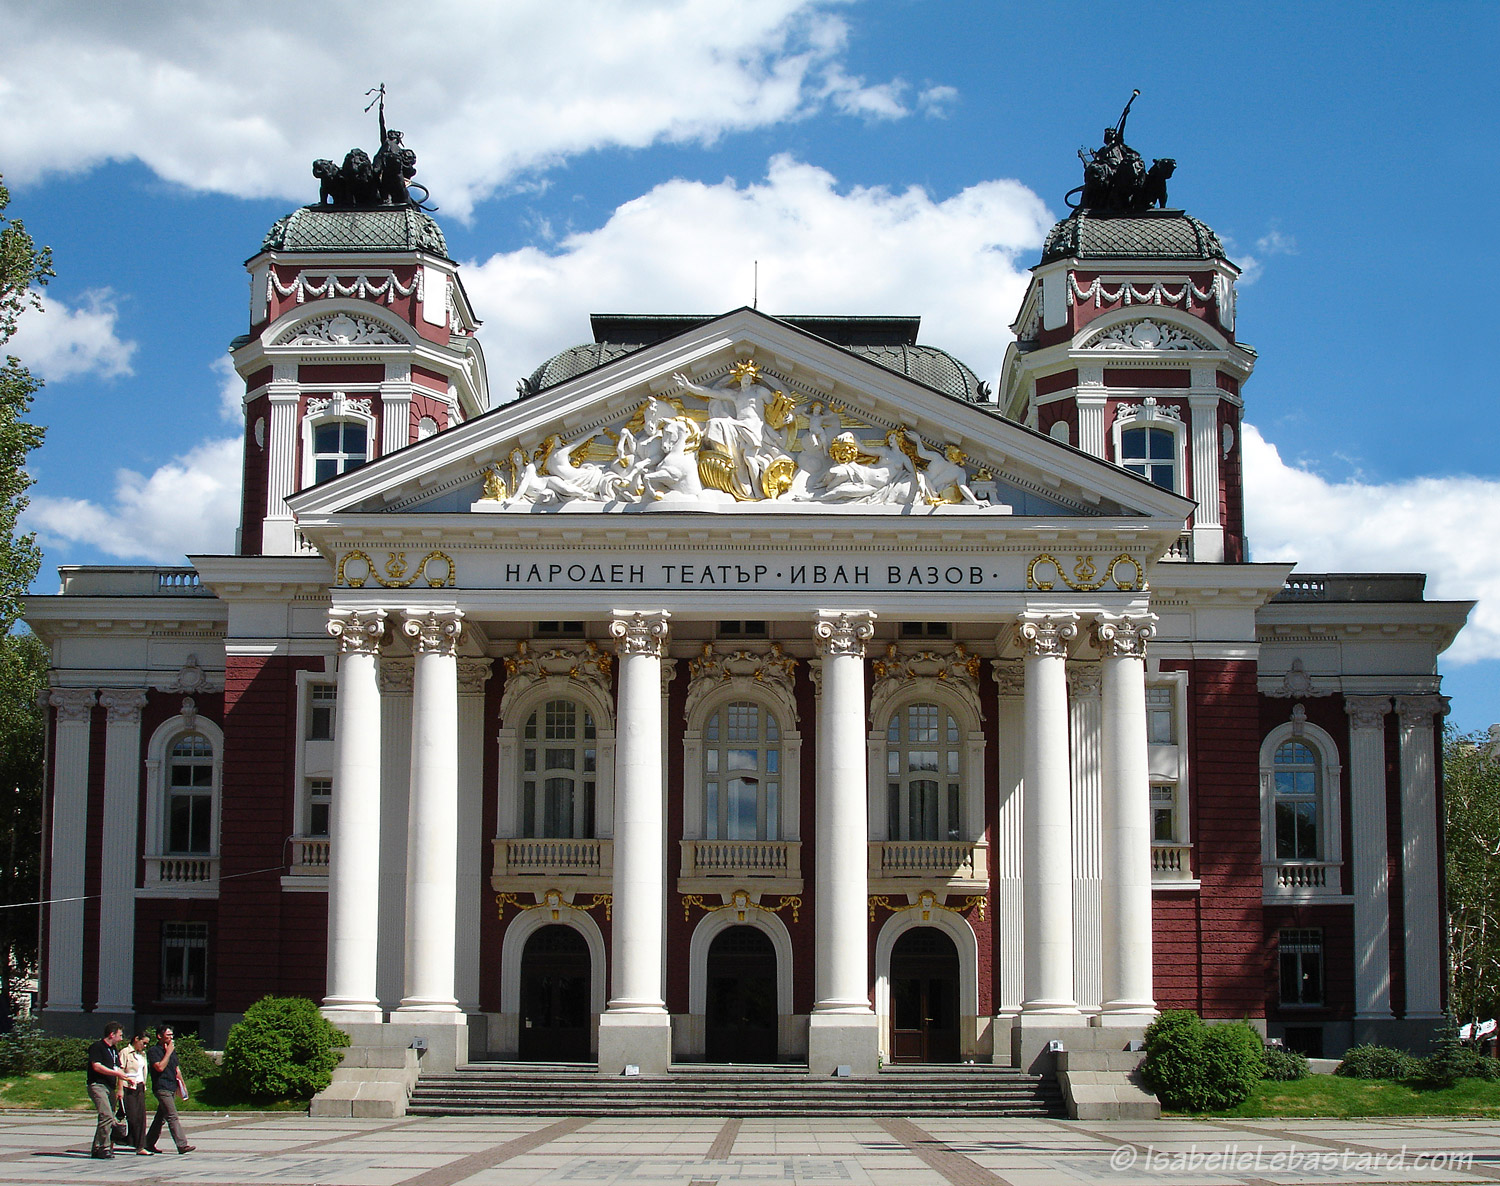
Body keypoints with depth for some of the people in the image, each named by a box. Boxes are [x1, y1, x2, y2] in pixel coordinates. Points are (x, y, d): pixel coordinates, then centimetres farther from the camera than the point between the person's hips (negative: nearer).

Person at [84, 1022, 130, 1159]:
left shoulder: (113, 1050, 22)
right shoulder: (97, 1047, -6)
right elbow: (96, 1066, -16)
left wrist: (124, 1077, 6)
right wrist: (116, 1073, -15)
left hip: (110, 1087, 9)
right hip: (98, 1085, -9)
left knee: (109, 1119, 6)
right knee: (107, 1116, -20)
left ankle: (96, 1149, 12)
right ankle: (103, 1147, -17)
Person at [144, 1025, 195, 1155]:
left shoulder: (172, 1050, 19)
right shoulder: (154, 1051, -7)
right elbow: (160, 1067, -20)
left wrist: (182, 1085, 22)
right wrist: (168, 1052, -14)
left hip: (172, 1088, 9)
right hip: (161, 1088, -9)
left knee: (160, 1118, 13)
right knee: (172, 1117, -14)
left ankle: (149, 1143, 21)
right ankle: (182, 1145, -20)